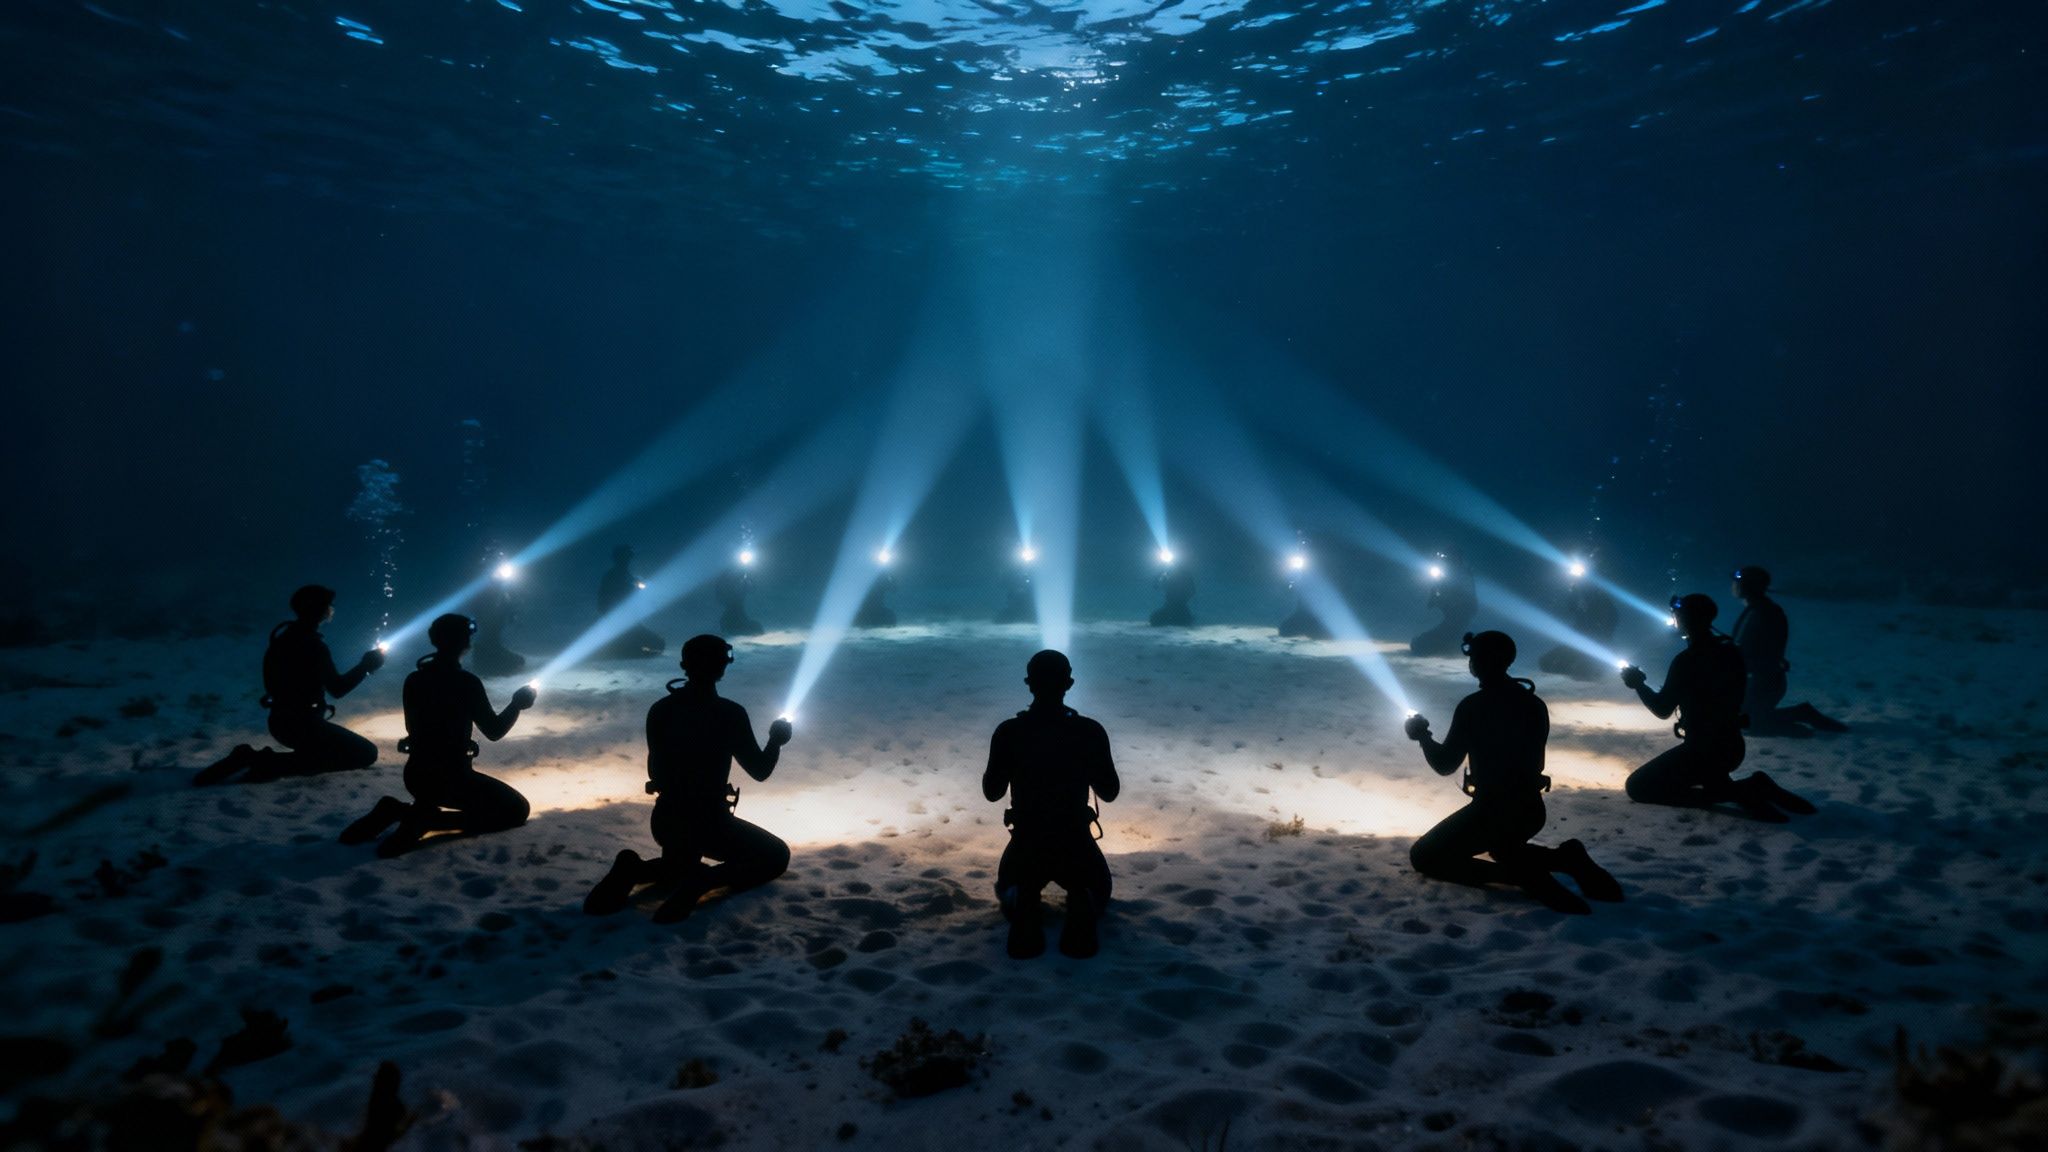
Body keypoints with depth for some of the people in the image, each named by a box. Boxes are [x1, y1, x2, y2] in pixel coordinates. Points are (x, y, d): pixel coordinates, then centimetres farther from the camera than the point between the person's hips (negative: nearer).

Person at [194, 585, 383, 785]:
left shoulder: (285, 633, 7)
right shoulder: (312, 645, -19)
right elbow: (337, 689, -15)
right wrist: (367, 665, -6)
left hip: (281, 720, 9)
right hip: (301, 724, -9)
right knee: (366, 753, -9)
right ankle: (269, 763, -12)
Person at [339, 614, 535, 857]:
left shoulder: (414, 679, 4)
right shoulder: (467, 682, -16)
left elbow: (414, 728, 16)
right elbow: (494, 731, -10)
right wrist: (518, 703, 7)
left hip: (416, 774, 8)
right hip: (451, 776, -8)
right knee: (516, 809, -2)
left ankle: (399, 810, 6)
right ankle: (427, 821, -15)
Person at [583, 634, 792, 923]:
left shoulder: (660, 710, 0)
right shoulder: (730, 713, -15)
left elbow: (655, 772, 10)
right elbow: (760, 770, -6)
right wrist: (776, 741, 13)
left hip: (666, 820, 6)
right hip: (709, 821, -6)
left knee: (682, 864, 36)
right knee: (776, 856, 12)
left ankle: (633, 870, 1)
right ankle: (702, 881, -14)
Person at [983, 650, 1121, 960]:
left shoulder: (1009, 732, -13)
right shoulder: (1090, 731, -13)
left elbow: (992, 792, -1)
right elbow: (1109, 792, -1)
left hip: (1026, 842, 0)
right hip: (1076, 842, 0)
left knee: (1010, 888, 33)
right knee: (1097, 890, 31)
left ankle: (1025, 913, -6)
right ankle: (1082, 914, -8)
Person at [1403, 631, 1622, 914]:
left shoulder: (1472, 706, -14)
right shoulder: (1534, 703, 6)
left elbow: (1445, 764, -10)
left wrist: (1423, 735, 8)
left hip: (1491, 810, -8)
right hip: (1531, 809, 8)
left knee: (1423, 856, 4)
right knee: (1504, 848, 38)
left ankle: (1521, 875, -13)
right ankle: (1565, 857, 7)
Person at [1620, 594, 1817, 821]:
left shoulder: (1686, 660, -20)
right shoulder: (1730, 651, 4)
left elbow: (1662, 710, -13)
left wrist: (1638, 683, 2)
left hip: (1702, 751, -9)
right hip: (1732, 747, 9)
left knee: (1638, 787, -6)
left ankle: (1740, 791, -11)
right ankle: (1753, 788, 9)